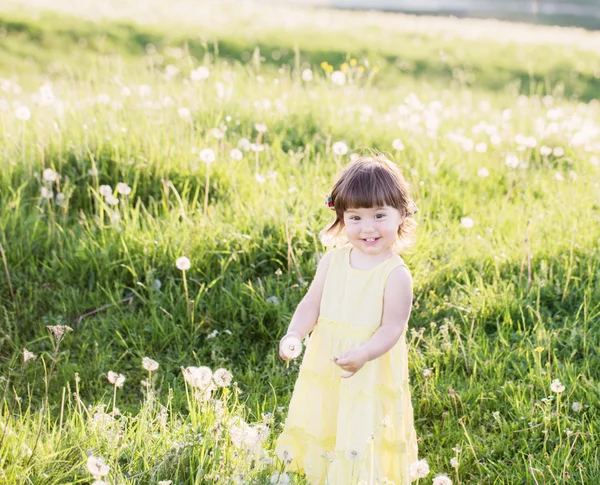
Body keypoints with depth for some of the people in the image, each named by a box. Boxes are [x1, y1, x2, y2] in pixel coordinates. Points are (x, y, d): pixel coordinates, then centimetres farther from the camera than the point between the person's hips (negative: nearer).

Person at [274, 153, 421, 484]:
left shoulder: (395, 275, -17)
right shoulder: (333, 261, -2)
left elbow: (392, 328, -19)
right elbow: (312, 304, 2)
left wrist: (363, 355, -35)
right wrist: (294, 336, -15)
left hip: (371, 379, -5)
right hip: (324, 374, 5)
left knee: (363, 451, 2)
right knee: (323, 439, 20)